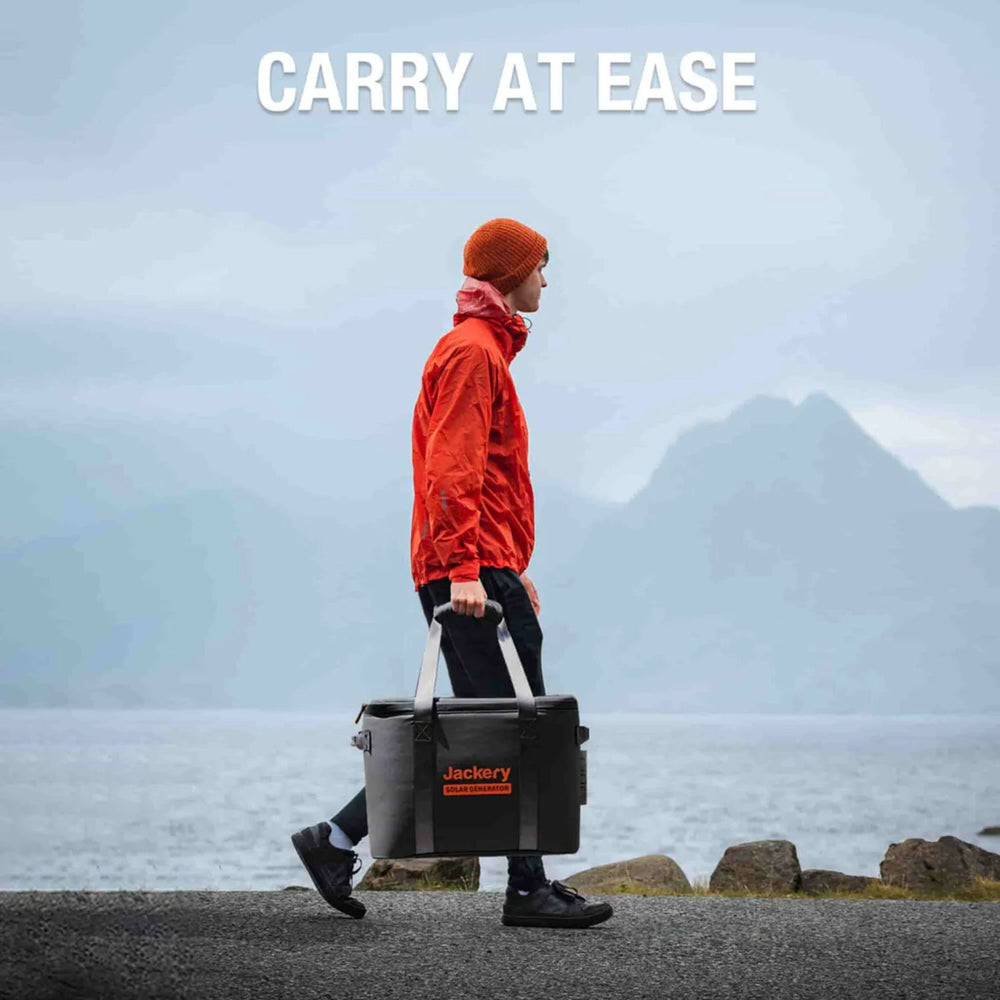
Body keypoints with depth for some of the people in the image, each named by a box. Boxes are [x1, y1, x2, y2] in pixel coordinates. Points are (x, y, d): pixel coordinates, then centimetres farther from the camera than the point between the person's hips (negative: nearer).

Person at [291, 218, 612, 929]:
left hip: (481, 569, 11)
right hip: (475, 570, -10)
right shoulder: (473, 350, -9)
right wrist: (464, 567, -26)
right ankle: (529, 889, -4)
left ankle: (337, 841, 10)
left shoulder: (484, 348, 25)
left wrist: (513, 566, 27)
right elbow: (451, 470, -18)